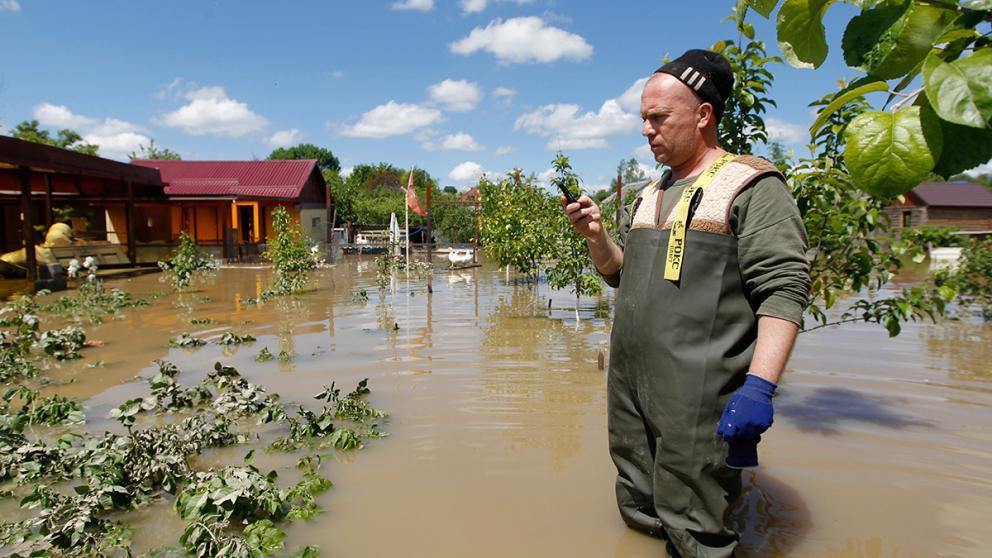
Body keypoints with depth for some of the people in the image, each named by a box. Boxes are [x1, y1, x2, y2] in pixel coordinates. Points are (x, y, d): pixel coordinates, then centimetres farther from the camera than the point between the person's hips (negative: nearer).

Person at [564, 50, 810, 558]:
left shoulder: (750, 185, -6)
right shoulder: (649, 195, 17)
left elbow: (783, 288, -14)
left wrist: (759, 386, -23)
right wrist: (595, 236, 1)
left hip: (698, 401, -7)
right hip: (629, 389, 7)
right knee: (638, 516, 17)